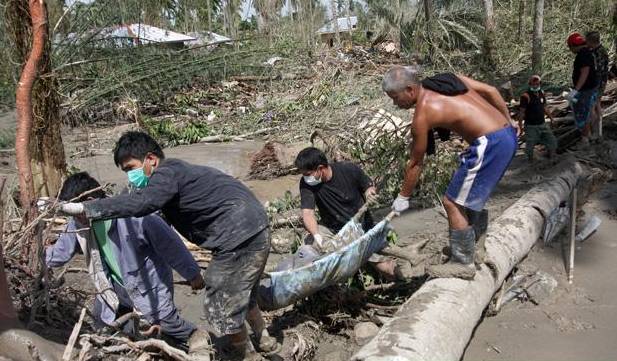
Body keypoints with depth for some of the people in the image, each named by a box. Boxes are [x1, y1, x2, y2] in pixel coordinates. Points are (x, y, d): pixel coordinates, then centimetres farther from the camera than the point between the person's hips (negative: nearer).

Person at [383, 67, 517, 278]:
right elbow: (491, 91, 13)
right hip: (507, 134, 10)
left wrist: (403, 198, 10)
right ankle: (475, 241, 43)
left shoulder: (423, 114, -10)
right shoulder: (447, 78, 11)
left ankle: (463, 262, 9)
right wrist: (509, 121, 24)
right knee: (473, 191, 27)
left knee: (453, 202, 0)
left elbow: (415, 163, -2)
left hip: (490, 144, -10)